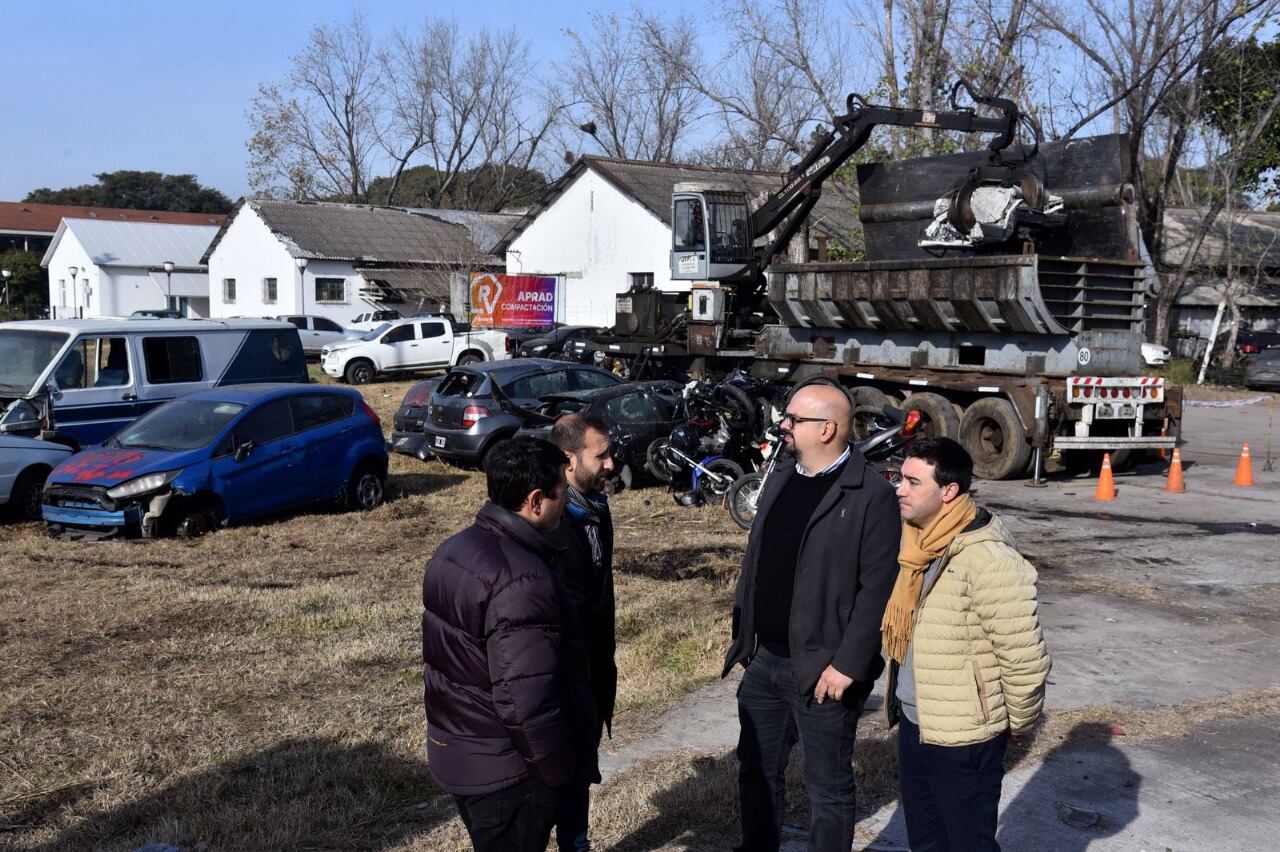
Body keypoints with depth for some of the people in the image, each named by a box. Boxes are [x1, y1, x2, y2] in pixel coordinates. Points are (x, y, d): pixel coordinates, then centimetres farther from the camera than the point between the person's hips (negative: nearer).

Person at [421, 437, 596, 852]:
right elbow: (527, 702, -29)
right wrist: (560, 772, -15)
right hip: (504, 772, -9)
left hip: (452, 751, 9)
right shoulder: (521, 581, -28)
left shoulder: (454, 550, 2)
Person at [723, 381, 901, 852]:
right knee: (757, 772, 19)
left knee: (828, 787, 8)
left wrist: (847, 664, -19)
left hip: (824, 670, -7)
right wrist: (742, 635, 12)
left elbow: (878, 588, -17)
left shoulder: (872, 495, -14)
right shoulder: (779, 482, 10)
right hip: (765, 660, 7)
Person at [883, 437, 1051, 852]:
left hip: (963, 739, -8)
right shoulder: (921, 544, 5)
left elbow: (1025, 659, -21)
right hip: (913, 725, 8)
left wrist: (1016, 722, -6)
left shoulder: (987, 558, -24)